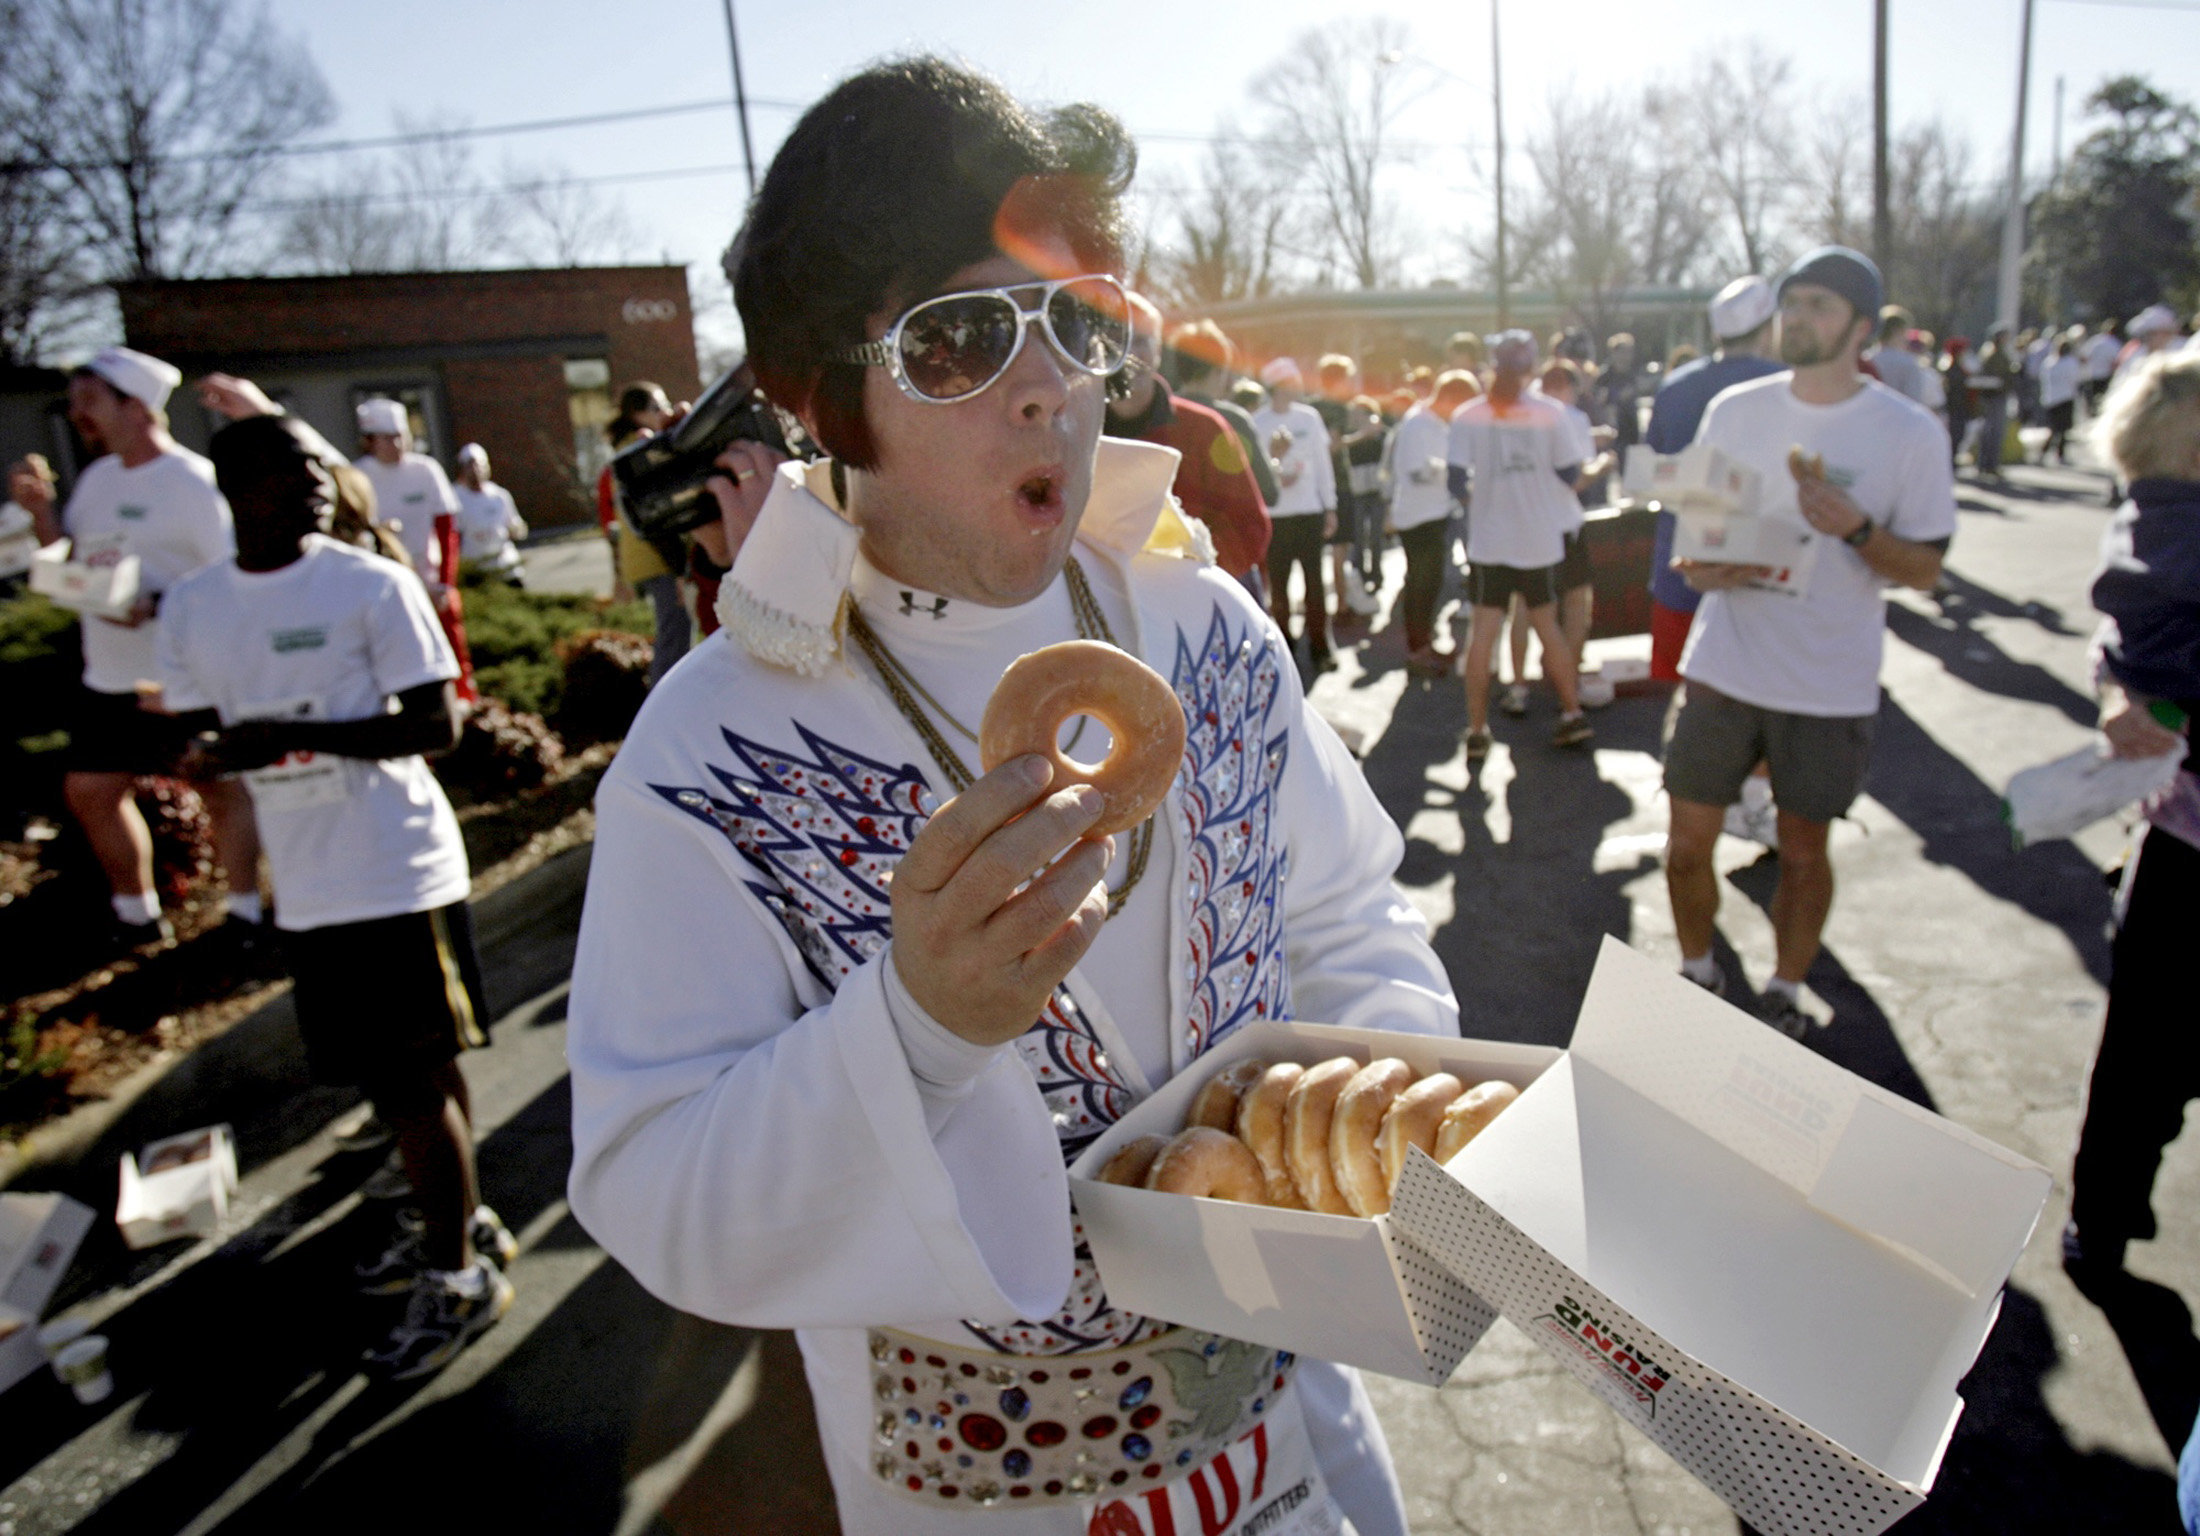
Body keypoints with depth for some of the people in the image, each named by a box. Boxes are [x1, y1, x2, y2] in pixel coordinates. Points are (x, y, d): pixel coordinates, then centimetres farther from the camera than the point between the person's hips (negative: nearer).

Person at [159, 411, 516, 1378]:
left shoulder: (371, 585, -8)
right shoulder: (192, 607, 7)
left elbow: (436, 724, -12)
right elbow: (205, 735, 13)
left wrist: (291, 736, -21)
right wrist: (209, 754, -11)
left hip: (398, 874, -5)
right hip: (308, 885, 5)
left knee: (414, 1081, 1)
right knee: (412, 1072, 17)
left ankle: (457, 1274, 18)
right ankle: (456, 1220, 37)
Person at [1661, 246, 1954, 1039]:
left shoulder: (1910, 432, -4)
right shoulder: (1733, 410, 3)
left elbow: (1926, 567, -2)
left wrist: (1856, 529, -21)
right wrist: (1705, 565, -11)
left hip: (1832, 684, -2)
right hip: (1723, 667, 2)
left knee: (1803, 849, 10)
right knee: (1687, 839, 4)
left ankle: (1785, 994, 31)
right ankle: (1697, 973, 29)